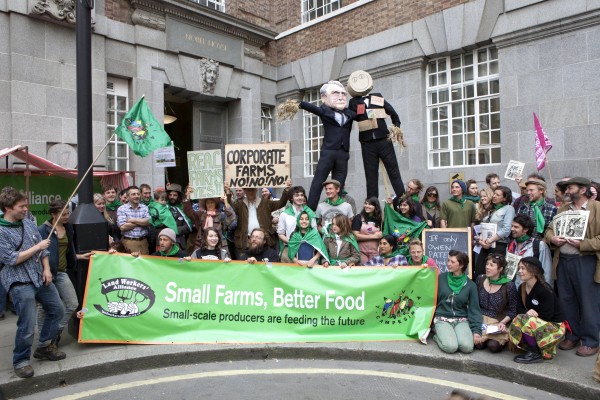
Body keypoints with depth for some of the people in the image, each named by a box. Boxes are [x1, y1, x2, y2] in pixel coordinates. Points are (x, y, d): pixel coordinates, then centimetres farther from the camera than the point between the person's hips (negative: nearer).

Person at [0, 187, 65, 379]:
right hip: (20, 282, -7)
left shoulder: (28, 223, 7)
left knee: (57, 311, 13)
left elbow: (43, 249, 10)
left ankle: (44, 347, 30)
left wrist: (46, 269, -1)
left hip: (40, 277, 7)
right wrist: (37, 247, -14)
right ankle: (20, 361, 15)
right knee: (27, 325, -8)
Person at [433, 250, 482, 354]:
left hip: (461, 320, 1)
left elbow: (474, 309, 2)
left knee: (467, 347, -26)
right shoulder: (441, 278, -1)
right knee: (450, 347, -27)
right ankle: (438, 336, 5)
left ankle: (457, 335, 5)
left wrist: (477, 330, -9)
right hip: (442, 319, -1)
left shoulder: (470, 285, 2)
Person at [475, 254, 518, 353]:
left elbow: (513, 310, -2)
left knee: (493, 346, -25)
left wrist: (503, 322, -15)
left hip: (499, 322, -2)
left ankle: (503, 340, 10)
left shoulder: (509, 286, -7)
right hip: (481, 320, 2)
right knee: (478, 344, -22)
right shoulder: (480, 279, 3)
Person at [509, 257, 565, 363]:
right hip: (537, 322, 7)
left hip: (554, 326, -7)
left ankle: (536, 354, -15)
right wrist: (527, 312, -21)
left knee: (523, 320, -30)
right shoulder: (521, 288, 3)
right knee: (512, 330, -16)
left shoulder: (545, 290, -20)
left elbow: (547, 315, -20)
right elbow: (519, 309, 1)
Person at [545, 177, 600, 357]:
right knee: (566, 300, 14)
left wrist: (582, 244, -21)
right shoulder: (563, 208, 14)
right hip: (563, 260, 6)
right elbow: (549, 229, 16)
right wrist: (552, 238, -4)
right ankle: (572, 336, 28)